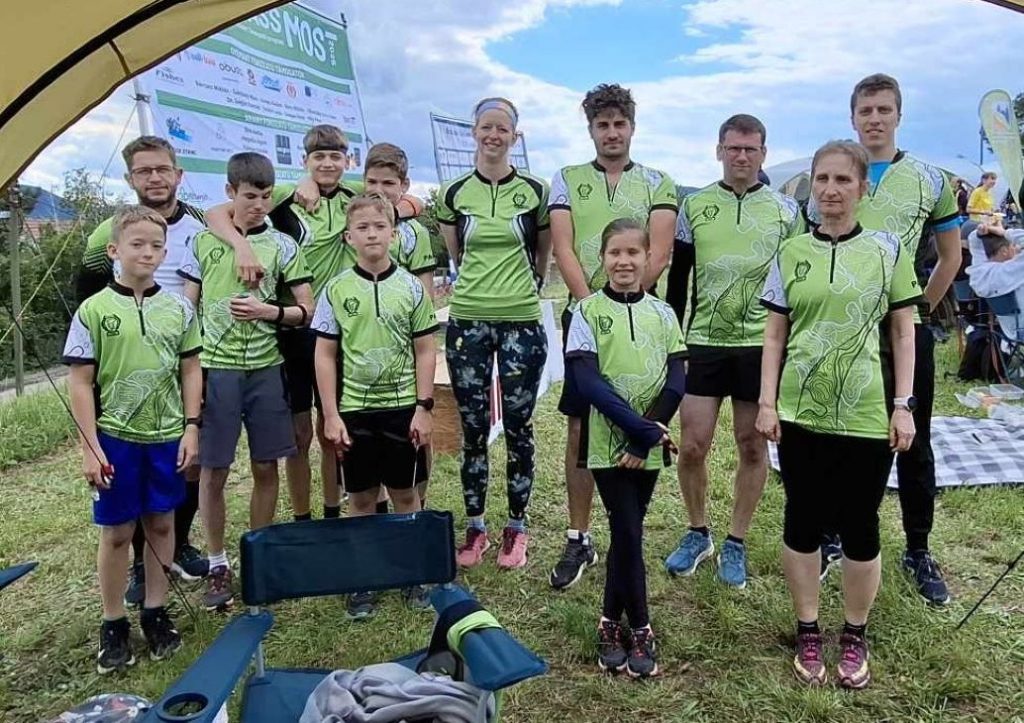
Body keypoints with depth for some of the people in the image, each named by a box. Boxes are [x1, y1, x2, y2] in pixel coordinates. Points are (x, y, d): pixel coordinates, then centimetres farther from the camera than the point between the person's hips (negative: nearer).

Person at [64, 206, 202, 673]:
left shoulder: (178, 308, 1)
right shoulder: (93, 311, -6)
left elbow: (191, 371, 7)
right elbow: (81, 383, -5)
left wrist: (191, 428, 1)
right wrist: (89, 447, -8)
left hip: (167, 436, 2)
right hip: (115, 438, -2)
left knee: (161, 524, 13)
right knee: (116, 532, 8)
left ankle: (155, 612, 29)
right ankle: (113, 624, 23)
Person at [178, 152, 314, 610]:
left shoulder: (282, 246, 4)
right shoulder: (203, 243, 5)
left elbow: (307, 310, 5)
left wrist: (269, 311, -13)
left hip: (265, 369, 1)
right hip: (214, 369, 0)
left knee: (265, 467, 8)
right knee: (213, 469, 4)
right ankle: (217, 564, 20)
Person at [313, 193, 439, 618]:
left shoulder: (411, 287, -1)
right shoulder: (337, 289, -1)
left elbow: (425, 351, 2)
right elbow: (325, 355, 1)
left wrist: (424, 407, -4)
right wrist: (331, 415, -4)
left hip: (403, 406, 0)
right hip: (354, 408, 0)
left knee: (406, 493, 10)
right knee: (361, 498, 10)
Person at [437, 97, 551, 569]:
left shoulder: (535, 191, 0)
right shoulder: (453, 194, 4)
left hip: (522, 323, -1)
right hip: (467, 322, 2)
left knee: (518, 428, 4)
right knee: (473, 430, 7)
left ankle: (516, 529, 19)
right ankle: (475, 528, 21)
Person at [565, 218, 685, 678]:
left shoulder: (662, 313, 6)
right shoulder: (588, 311, -4)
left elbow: (676, 381, -1)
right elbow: (588, 383, -13)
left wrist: (644, 439, -13)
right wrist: (644, 428, -19)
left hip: (648, 447, 3)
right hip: (608, 443, -3)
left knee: (625, 532, 12)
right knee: (629, 533, -2)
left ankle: (611, 622, 27)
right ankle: (640, 629, 16)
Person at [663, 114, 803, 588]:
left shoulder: (785, 210, 5)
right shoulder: (694, 206, 5)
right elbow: (678, 279, 7)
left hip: (762, 345, 0)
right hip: (704, 342, 0)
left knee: (752, 445, 6)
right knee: (691, 446, -1)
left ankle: (736, 543, 21)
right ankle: (698, 533, 22)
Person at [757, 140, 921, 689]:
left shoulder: (887, 249, 1)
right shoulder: (791, 252, 4)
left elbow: (903, 334, 3)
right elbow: (774, 335, 6)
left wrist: (903, 406, -2)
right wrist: (767, 402, 0)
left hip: (866, 415, -1)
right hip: (800, 413, 1)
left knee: (860, 527, 7)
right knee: (802, 521, 9)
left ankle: (855, 636, 28)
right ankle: (808, 633, 26)